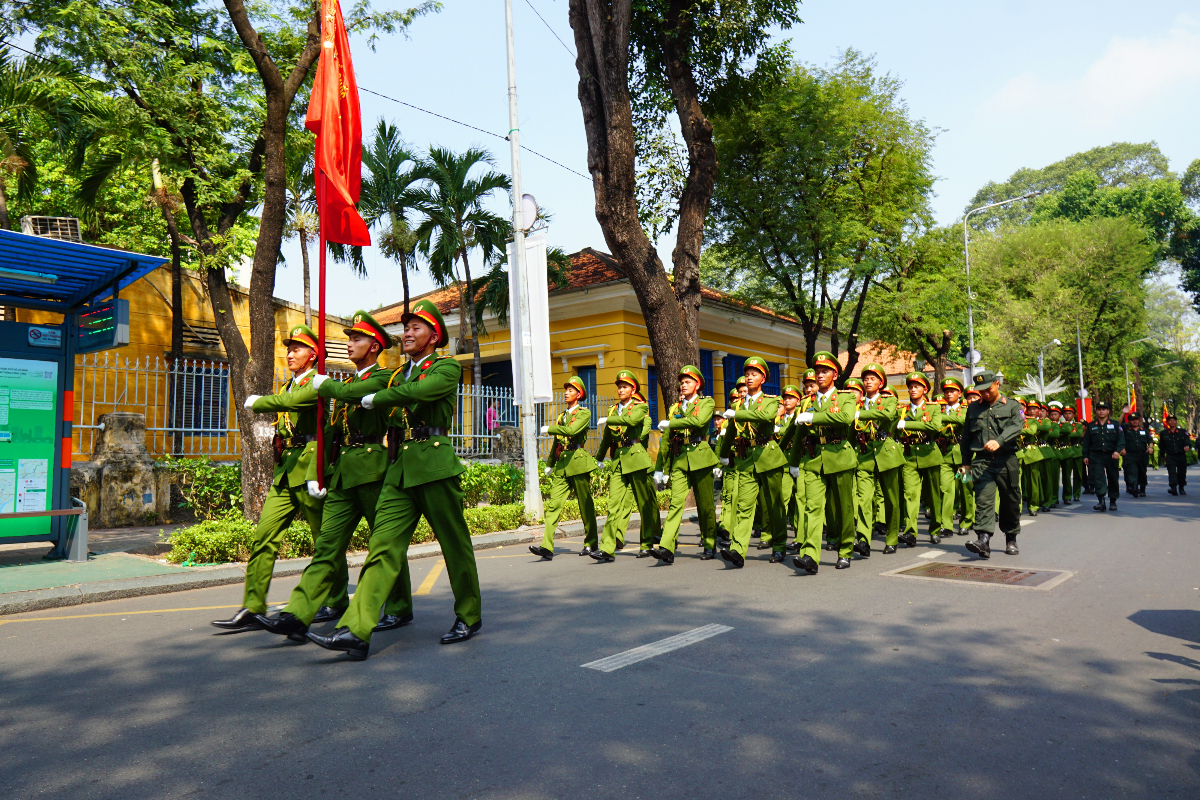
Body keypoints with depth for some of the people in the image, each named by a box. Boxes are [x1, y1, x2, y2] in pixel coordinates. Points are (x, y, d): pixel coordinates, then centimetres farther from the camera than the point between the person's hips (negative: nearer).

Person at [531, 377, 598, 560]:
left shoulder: (584, 413, -1)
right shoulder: (562, 416, 19)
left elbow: (571, 430, -19)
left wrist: (548, 429, -12)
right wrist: (550, 464, 22)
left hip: (578, 462, -5)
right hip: (562, 464, 6)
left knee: (585, 505, 4)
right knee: (554, 503, -8)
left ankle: (591, 543, 19)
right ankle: (547, 547, -14)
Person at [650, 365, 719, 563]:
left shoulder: (707, 402, 4)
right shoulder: (675, 408, 17)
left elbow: (699, 421, -18)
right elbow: (665, 440, 17)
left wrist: (670, 424, -11)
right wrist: (659, 468, 13)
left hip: (700, 457, -3)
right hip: (679, 459, 3)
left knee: (705, 505, 4)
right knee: (676, 501, -10)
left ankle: (710, 545, 22)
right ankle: (667, 548, -20)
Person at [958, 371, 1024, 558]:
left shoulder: (1012, 406, 6)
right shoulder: (973, 408, 14)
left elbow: (1016, 426, -13)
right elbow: (966, 437, 19)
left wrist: (999, 441, -32)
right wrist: (965, 463, 17)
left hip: (1007, 461, -1)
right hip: (982, 461, 1)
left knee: (1010, 501, 9)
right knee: (983, 499, -13)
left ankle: (1011, 539, 26)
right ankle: (983, 540, -24)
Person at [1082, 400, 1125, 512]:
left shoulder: (1115, 425, 7)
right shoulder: (1091, 426, 10)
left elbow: (1121, 439, -2)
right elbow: (1086, 442, 11)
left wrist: (1117, 451, -17)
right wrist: (1085, 456, 4)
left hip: (1111, 456, 0)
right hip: (1096, 456, 0)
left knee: (1113, 478, 7)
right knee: (1098, 478, -12)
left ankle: (1113, 501, 21)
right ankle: (1101, 502, -17)